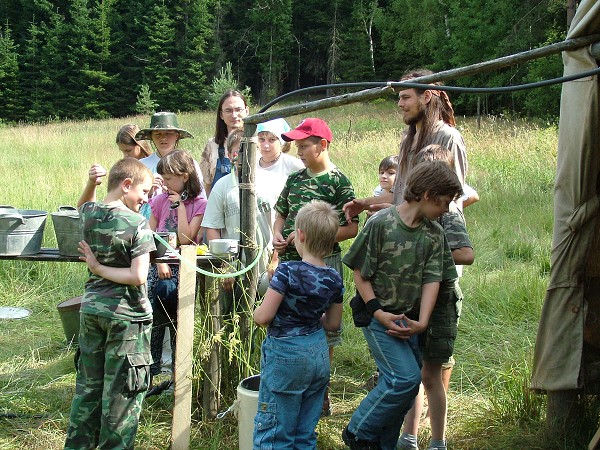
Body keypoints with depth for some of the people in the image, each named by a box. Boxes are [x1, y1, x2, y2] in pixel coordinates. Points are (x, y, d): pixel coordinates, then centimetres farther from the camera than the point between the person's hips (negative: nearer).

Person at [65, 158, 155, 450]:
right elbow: (138, 276, -25)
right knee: (121, 390, 6)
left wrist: (91, 181, 13)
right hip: (126, 315, -6)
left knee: (88, 383, 18)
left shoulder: (89, 214, 0)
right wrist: (100, 269, -14)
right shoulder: (138, 225, -17)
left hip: (91, 308, 6)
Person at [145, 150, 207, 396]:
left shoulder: (199, 204, -1)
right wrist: (159, 263, -7)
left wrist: (180, 205, -7)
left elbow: (185, 239, -11)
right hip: (159, 261, 3)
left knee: (164, 291, -26)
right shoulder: (160, 201, 12)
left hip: (183, 266, -3)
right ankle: (151, 374, -8)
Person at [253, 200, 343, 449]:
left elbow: (262, 317, -18)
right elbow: (333, 324, 8)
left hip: (285, 355, -6)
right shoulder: (334, 279, -2)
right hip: (319, 354, 6)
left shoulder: (288, 271, -19)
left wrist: (258, 309, 3)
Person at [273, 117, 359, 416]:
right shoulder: (295, 179, 10)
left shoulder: (338, 182, -8)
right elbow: (281, 214, 21)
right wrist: (277, 235, 0)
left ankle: (320, 394, 17)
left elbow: (351, 228, -11)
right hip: (290, 262, 6)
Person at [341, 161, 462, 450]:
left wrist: (422, 322, -16)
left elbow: (431, 279, -3)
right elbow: (360, 272, -9)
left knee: (395, 383, 9)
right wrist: (378, 312, -17)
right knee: (406, 378, -15)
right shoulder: (381, 223, -14)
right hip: (378, 315, -6)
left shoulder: (434, 234, 2)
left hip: (407, 318, 6)